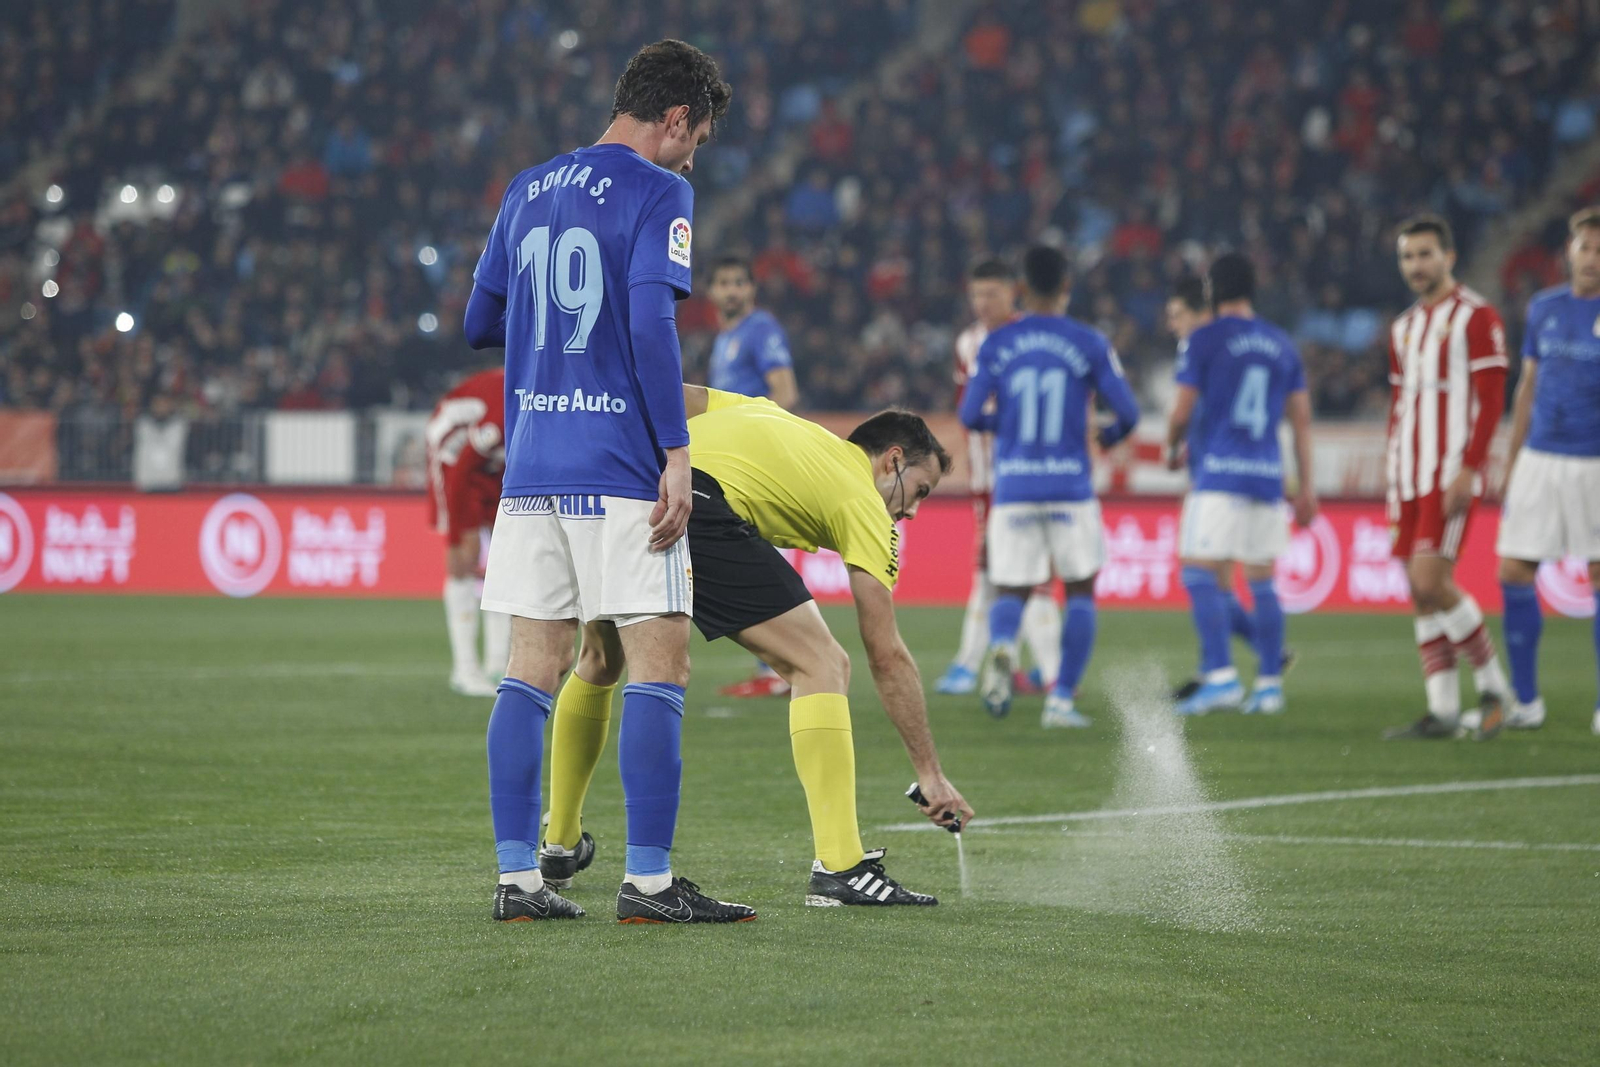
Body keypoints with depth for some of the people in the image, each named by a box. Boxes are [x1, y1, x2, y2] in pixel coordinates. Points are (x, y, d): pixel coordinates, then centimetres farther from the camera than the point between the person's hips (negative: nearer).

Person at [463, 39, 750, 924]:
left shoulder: (527, 190, 14)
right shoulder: (657, 191, -6)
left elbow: (479, 323, 19)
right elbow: (651, 324, -16)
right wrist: (675, 452, -16)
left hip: (530, 469, 6)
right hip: (620, 468, -6)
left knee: (533, 669, 7)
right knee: (659, 667, -1)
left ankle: (517, 877, 5)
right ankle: (648, 882, -3)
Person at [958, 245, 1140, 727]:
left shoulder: (996, 345, 2)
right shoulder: (1089, 344, -1)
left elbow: (969, 416, -1)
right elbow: (1128, 412, -4)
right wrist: (1111, 434, 20)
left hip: (1012, 488, 1)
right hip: (1070, 486, -1)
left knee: (1010, 591, 8)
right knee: (1080, 591, 13)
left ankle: (1001, 647, -27)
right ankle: (1061, 699, 4)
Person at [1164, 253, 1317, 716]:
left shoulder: (1203, 340, -4)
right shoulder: (1282, 345, 13)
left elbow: (1182, 412, -5)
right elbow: (1302, 420, 13)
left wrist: (1172, 448, 17)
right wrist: (1307, 488, 16)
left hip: (1218, 474, -6)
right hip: (1267, 475, 6)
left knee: (1200, 575, -7)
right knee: (1261, 582, 10)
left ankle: (1220, 675, -18)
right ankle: (1270, 684, 10)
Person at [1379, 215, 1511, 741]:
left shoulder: (1476, 317, -5)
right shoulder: (1404, 327, 18)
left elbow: (1491, 401, -11)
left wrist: (1468, 470, -18)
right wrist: (1393, 476, 17)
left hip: (1451, 473, -7)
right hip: (1409, 477, 8)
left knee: (1432, 581, -16)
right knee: (1420, 592, 3)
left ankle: (1493, 688, -2)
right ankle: (1442, 711, 6)